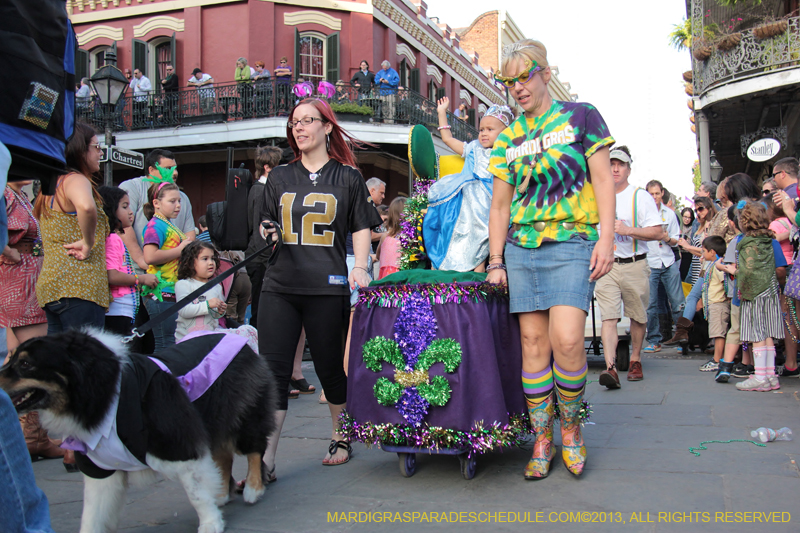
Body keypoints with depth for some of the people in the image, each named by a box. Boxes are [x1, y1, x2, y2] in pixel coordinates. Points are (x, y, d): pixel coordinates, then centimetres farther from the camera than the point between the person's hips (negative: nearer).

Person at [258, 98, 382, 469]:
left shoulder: (347, 177, 8)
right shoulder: (279, 177, 16)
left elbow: (361, 228, 9)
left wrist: (360, 267, -6)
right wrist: (268, 233, -1)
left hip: (328, 286, -2)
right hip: (280, 286, 3)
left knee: (330, 368, 7)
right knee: (272, 371, -6)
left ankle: (340, 438, 30)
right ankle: (265, 461, -4)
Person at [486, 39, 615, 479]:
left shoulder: (581, 116, 7)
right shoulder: (507, 139, 15)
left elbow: (602, 179, 3)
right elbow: (500, 204, 15)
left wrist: (606, 237, -8)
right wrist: (495, 261, 8)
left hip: (572, 244, -3)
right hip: (521, 248, 4)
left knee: (567, 339, -16)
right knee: (533, 341, 0)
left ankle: (570, 426, 8)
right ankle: (542, 439, 11)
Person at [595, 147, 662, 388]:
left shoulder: (641, 197, 1)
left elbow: (658, 232, -6)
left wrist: (628, 230, -17)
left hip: (635, 265, -2)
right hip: (606, 264, 2)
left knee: (638, 317, 9)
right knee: (608, 317, -11)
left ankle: (635, 361, 26)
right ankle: (610, 367, -19)